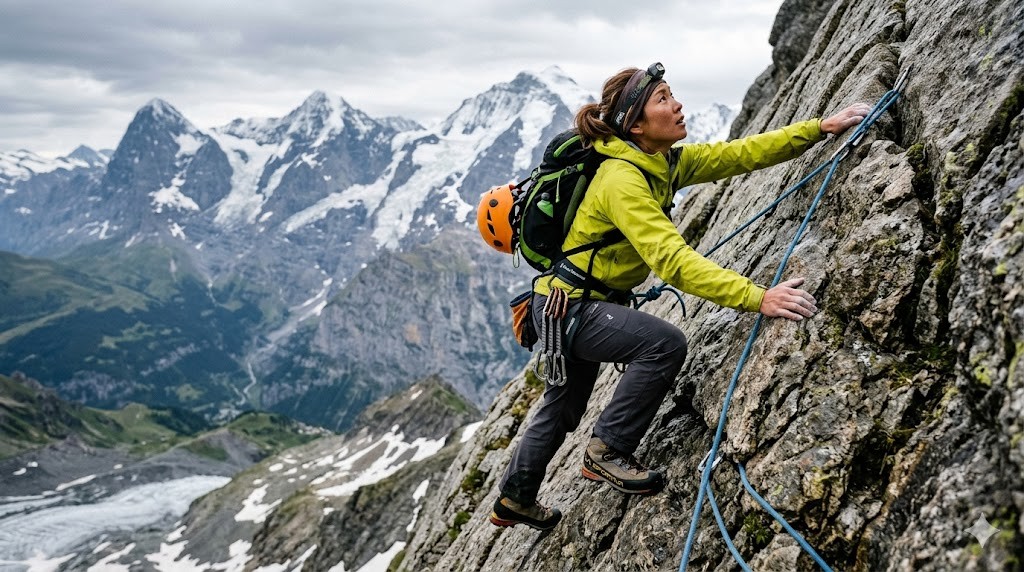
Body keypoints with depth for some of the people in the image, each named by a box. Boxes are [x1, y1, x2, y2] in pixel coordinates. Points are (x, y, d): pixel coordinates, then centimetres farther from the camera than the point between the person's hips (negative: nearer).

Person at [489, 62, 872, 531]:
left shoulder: (667, 161, -2)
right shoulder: (621, 180, -29)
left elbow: (741, 154, -3)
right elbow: (671, 260, -40)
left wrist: (820, 128, -10)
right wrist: (757, 297, -46)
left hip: (573, 304, 10)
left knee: (562, 411, 23)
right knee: (664, 343, -27)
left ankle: (514, 501, 45)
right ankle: (607, 452, -7)